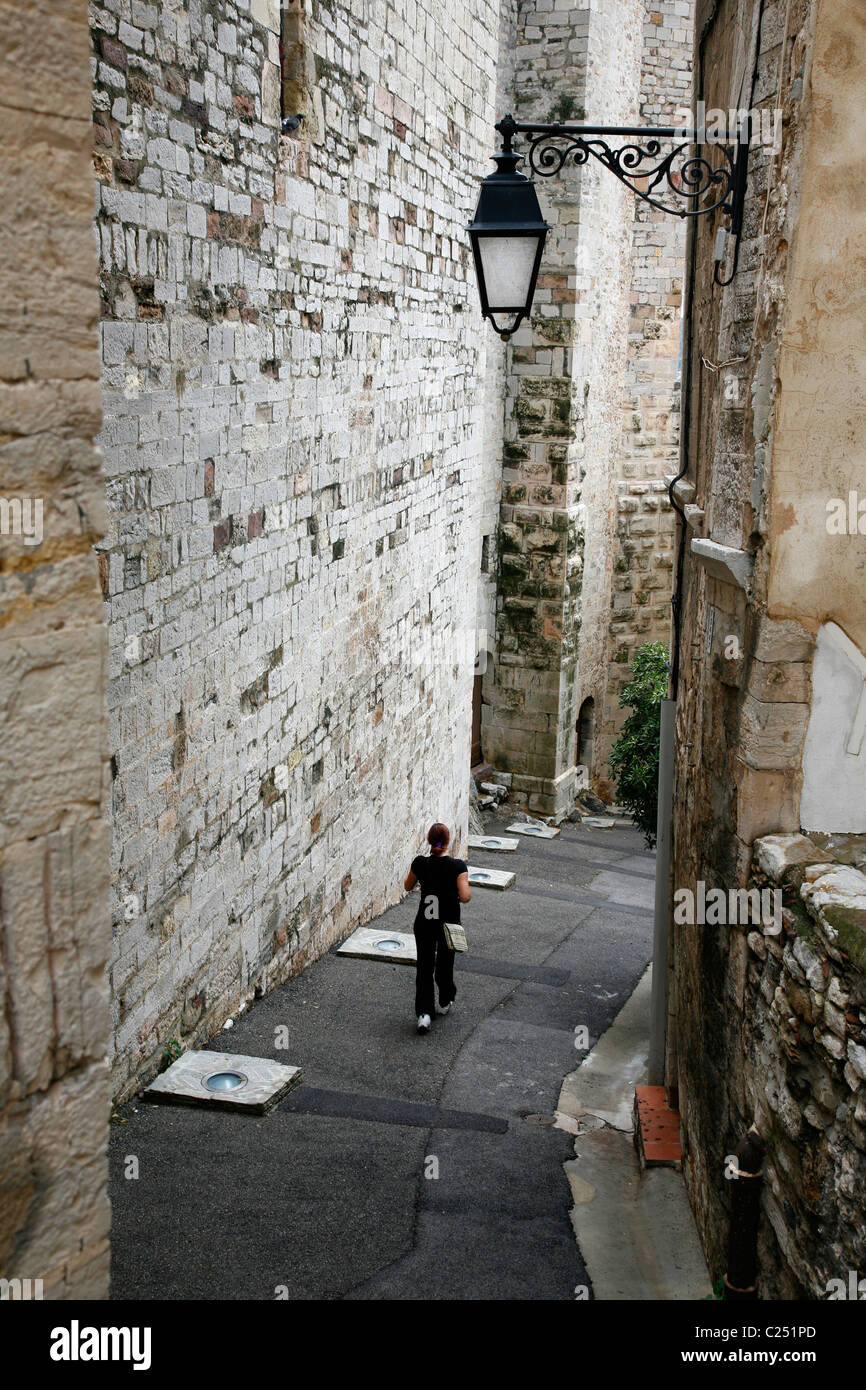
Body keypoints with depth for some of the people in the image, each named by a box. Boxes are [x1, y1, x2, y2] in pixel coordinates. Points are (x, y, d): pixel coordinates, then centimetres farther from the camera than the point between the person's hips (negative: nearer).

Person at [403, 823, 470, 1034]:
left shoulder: (420, 862, -9)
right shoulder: (458, 866, -18)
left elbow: (408, 886, 7)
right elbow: (465, 897, -23)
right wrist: (466, 892, -2)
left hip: (424, 925, 1)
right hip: (448, 925, -1)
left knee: (424, 967, 6)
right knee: (444, 964, 20)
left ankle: (424, 1013, -6)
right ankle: (445, 1003, 39)